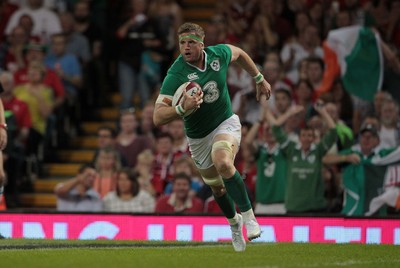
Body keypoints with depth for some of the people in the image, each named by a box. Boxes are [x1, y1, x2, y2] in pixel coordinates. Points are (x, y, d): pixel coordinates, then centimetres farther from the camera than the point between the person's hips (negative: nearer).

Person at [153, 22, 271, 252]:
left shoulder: (218, 54, -15)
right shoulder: (176, 75, -26)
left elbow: (239, 53, 12)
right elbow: (158, 118, -32)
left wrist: (260, 79, 19)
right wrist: (183, 107, -48)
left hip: (226, 123, 0)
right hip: (198, 136, 1)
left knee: (223, 163, -32)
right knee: (218, 189, 16)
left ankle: (248, 216, -19)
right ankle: (234, 222, 48)